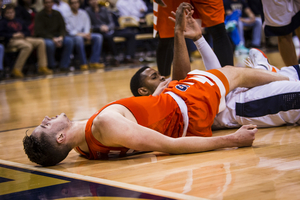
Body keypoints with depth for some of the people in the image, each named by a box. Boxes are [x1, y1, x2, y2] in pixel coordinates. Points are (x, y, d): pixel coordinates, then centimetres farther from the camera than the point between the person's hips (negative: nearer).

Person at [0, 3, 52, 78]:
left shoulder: (18, 21, 26)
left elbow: (27, 32, 24)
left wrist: (23, 34, 0)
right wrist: (13, 35, -15)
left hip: (23, 38, 7)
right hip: (11, 40, -7)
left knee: (40, 42, -12)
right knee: (28, 46, -36)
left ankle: (42, 67, -12)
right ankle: (16, 70, -35)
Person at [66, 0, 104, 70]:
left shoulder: (83, 13, 13)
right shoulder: (67, 15, -7)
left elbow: (87, 25, 10)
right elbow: (69, 30, -13)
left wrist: (87, 34, -12)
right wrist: (81, 34, -22)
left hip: (84, 34, 6)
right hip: (73, 35, -6)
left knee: (98, 37, -18)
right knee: (79, 38, -41)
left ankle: (94, 61, -24)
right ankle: (83, 63, -37)